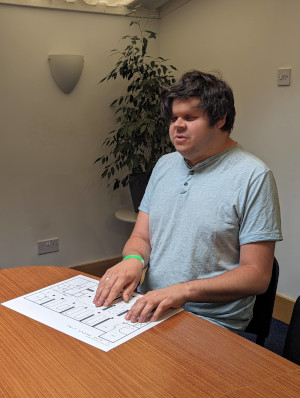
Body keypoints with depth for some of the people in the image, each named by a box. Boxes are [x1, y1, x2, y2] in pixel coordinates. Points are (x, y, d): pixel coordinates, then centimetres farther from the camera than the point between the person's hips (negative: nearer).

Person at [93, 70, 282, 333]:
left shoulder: (253, 176, -9)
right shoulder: (165, 165, 12)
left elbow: (257, 276, -12)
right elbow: (141, 236, 12)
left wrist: (183, 291, -25)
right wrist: (133, 259, -13)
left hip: (210, 321, -6)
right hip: (149, 307, 6)